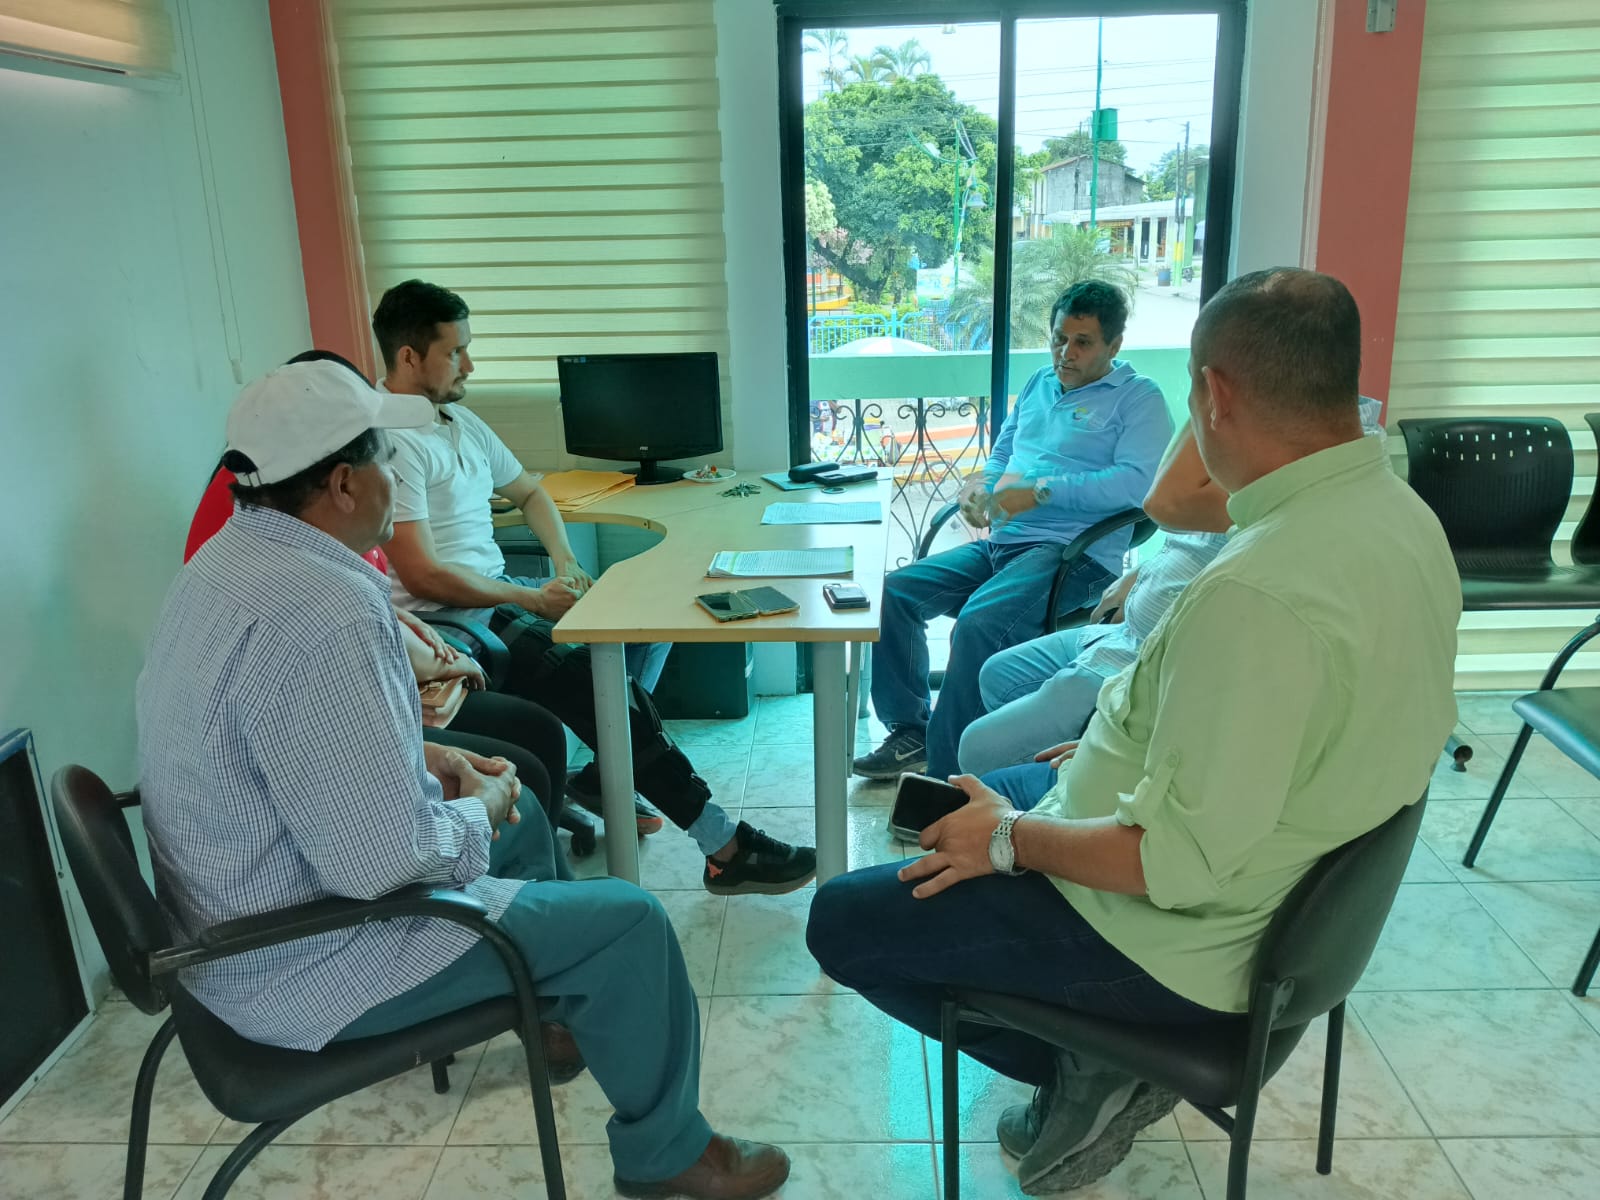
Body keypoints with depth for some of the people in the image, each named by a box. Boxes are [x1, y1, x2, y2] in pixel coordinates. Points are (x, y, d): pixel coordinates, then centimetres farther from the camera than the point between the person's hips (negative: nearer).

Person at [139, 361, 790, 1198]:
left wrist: (418, 758, 7)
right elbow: (385, 861, -32)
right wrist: (476, 810, -12)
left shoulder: (231, 559, 1)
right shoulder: (324, 612, -32)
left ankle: (547, 1008, 45)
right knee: (627, 922, -5)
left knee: (520, 813, 25)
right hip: (299, 964, -10)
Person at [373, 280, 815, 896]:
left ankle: (605, 778, 3)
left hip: (499, 592, 10)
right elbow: (422, 575, -22)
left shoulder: (461, 421, 13)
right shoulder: (389, 441, -16)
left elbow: (529, 491, 26)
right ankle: (725, 849, -19)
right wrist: (532, 599, -14)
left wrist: (564, 559, 7)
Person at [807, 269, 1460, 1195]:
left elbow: (1184, 862, -31)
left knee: (842, 919, 0)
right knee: (988, 791, 27)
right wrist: (1126, 748, 12)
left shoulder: (1260, 591, -34)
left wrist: (1009, 838, -16)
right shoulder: (1399, 513, -1)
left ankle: (1089, 1072, 4)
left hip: (1184, 944, -9)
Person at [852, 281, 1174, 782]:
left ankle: (948, 775, -22)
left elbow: (1137, 481, -15)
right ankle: (910, 731, 4)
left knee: (979, 621, -33)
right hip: (999, 545, 8)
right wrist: (980, 486, 8)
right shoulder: (1038, 384, 23)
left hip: (1075, 552, -8)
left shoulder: (1138, 398, 1)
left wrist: (1040, 490, -18)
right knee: (895, 591, -8)